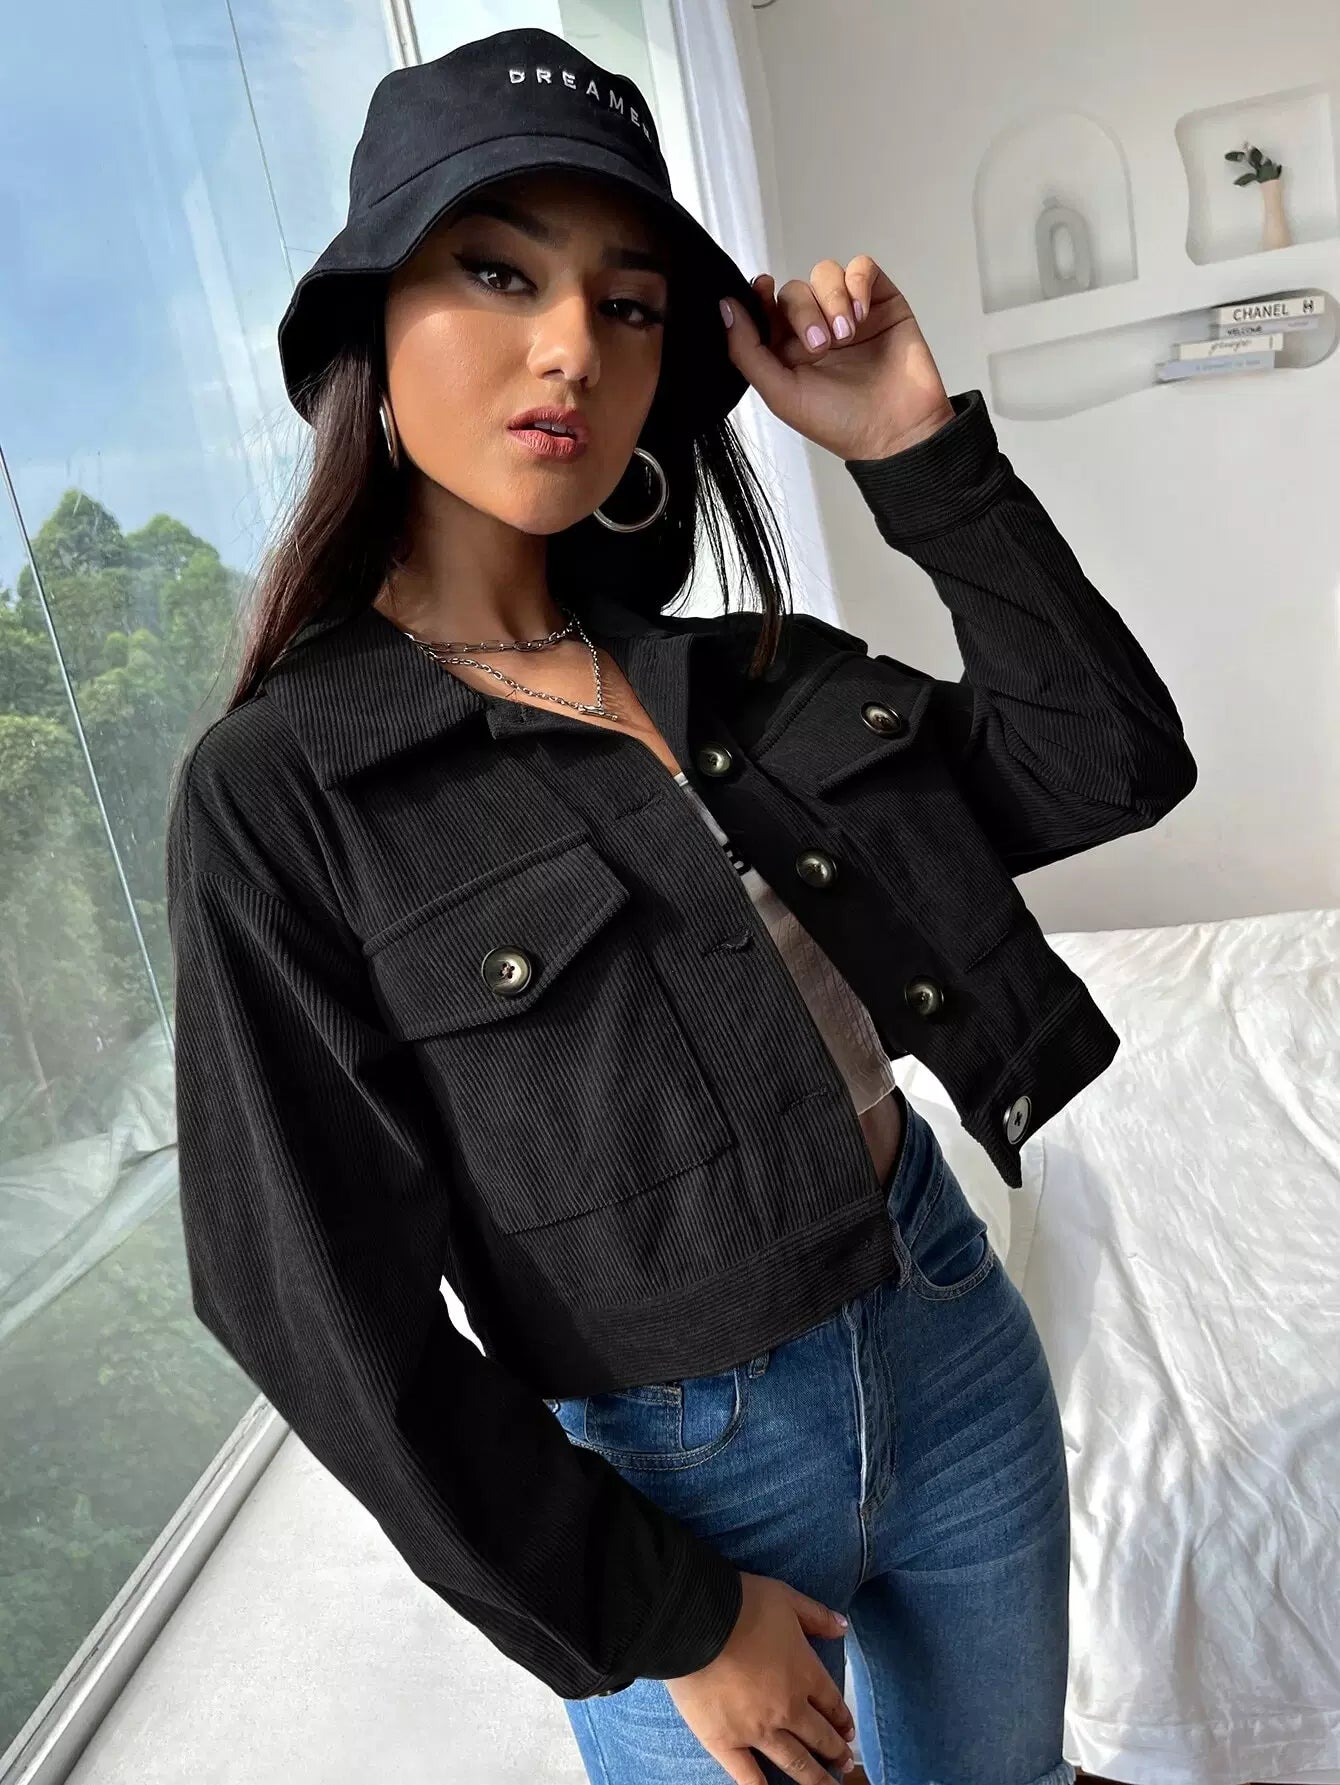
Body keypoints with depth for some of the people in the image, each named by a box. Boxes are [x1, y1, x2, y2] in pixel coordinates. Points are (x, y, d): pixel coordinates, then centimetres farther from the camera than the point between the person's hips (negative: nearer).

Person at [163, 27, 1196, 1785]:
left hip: (952, 1336, 5)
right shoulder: (279, 793, -16)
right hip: (666, 1474, -4)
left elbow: (1114, 765, -2)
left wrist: (918, 452, -10)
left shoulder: (754, 677, -1)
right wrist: (661, 1619, -9)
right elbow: (330, 1310, -14)